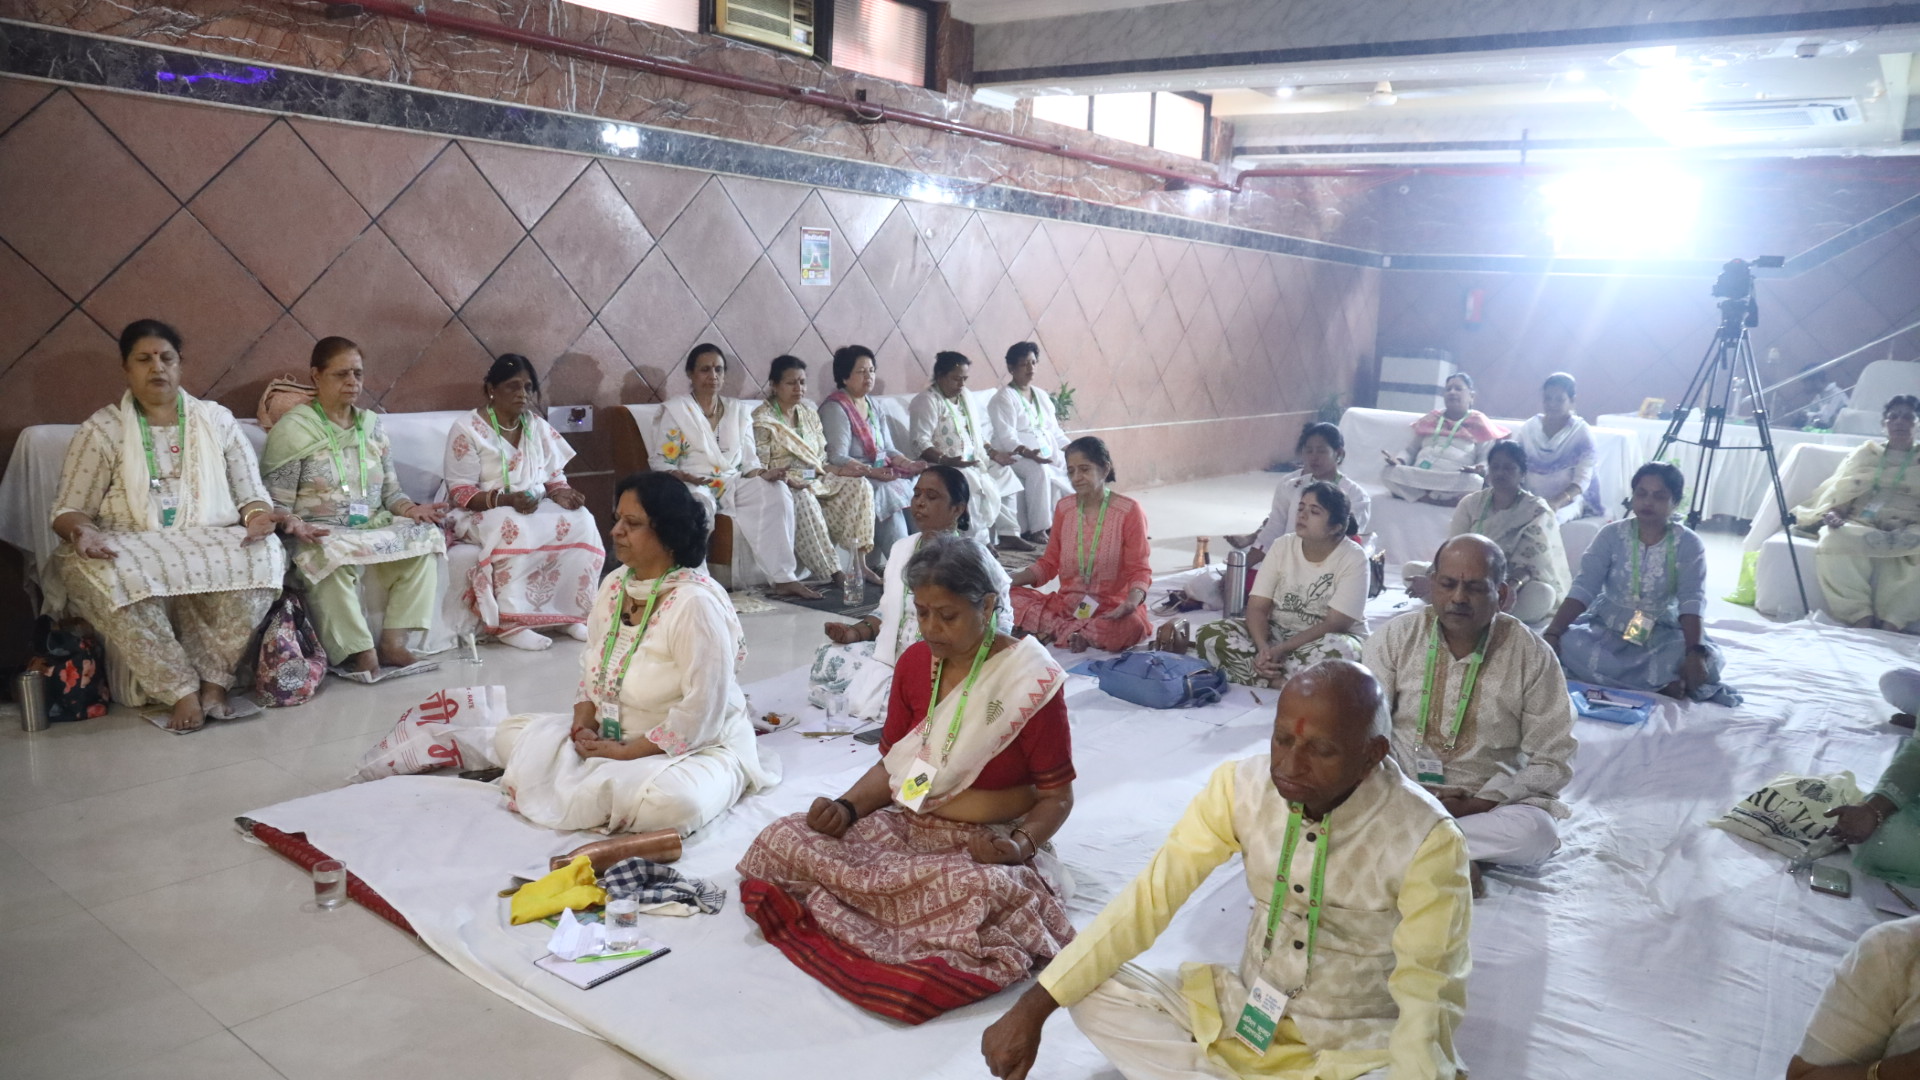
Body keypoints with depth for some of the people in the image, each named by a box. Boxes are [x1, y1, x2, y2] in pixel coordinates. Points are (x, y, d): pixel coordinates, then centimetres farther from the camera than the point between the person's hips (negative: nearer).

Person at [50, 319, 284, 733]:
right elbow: (68, 510, 5)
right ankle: (183, 691, -30)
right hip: (131, 549, -1)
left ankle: (215, 682, -25)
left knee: (265, 553, -32)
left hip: (212, 544, 1)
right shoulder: (101, 430, 8)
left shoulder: (217, 420, 13)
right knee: (101, 575, -36)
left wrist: (256, 515, -15)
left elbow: (251, 493, 10)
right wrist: (83, 531, -20)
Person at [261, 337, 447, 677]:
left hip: (374, 528, 5)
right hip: (321, 534, -5)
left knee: (426, 535, -21)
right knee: (333, 556, -39)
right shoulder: (292, 429, -3)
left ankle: (393, 642, -20)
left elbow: (390, 491, 15)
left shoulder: (373, 425, 14)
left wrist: (411, 509, -7)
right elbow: (275, 503, -7)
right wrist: (294, 524, -28)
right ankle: (361, 652, -27)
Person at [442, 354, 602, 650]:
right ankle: (509, 623, -34)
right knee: (517, 528, -40)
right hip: (482, 512, -5)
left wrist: (561, 492, -13)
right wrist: (506, 499, -29)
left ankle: (570, 613, -17)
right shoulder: (467, 429, -8)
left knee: (581, 521, -24)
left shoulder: (537, 426, 9)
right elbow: (461, 493, -13)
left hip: (537, 508, 5)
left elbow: (555, 475, 12)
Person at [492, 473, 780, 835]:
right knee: (509, 732, 4)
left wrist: (626, 753, -20)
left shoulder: (695, 603, -23)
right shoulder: (613, 585, 2)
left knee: (672, 801, -39)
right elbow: (590, 668, 13)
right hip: (610, 738, 8)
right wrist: (582, 726, -6)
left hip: (697, 748, -7)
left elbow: (701, 714, -25)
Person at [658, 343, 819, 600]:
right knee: (697, 503, -41)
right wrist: (685, 477, -24)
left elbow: (749, 460, 11)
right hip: (693, 485, -4)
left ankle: (783, 578, -31)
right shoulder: (675, 409, 5)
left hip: (733, 484, 4)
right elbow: (663, 461, -2)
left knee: (776, 490, -26)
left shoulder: (739, 410, 17)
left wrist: (764, 473, -13)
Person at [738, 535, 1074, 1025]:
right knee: (780, 841, -13)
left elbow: (1056, 797, -7)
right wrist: (847, 808, -7)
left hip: (989, 843, -5)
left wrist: (1019, 846, -26)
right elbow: (894, 765, 12)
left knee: (986, 891, -41)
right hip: (909, 827, 5)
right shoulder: (914, 663, 5)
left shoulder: (1031, 680, -12)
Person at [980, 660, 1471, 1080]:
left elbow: (1428, 1003, -20)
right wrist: (1031, 1008, -19)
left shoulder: (1427, 841, -23)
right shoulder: (1242, 785, -13)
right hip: (1242, 1014, 3)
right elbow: (1149, 897, -13)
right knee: (1092, 993, -15)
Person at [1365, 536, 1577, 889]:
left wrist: (1478, 804, -15)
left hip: (1487, 803, 1)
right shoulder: (1396, 637, -3)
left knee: (1536, 832, -33)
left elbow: (1552, 761, -3)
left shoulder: (1533, 656, -5)